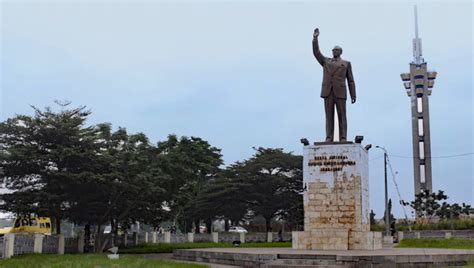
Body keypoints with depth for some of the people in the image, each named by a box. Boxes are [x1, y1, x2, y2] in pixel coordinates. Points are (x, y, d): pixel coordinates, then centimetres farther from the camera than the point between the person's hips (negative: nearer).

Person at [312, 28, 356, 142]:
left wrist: (353, 95, 1)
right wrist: (315, 38, -3)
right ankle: (329, 138, -5)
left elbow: (350, 81, 10)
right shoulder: (326, 61, 22)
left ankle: (343, 139, -7)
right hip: (328, 92, 2)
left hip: (340, 92, -1)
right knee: (329, 116, -3)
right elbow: (316, 53, 7)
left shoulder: (346, 64, 16)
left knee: (342, 116, -6)